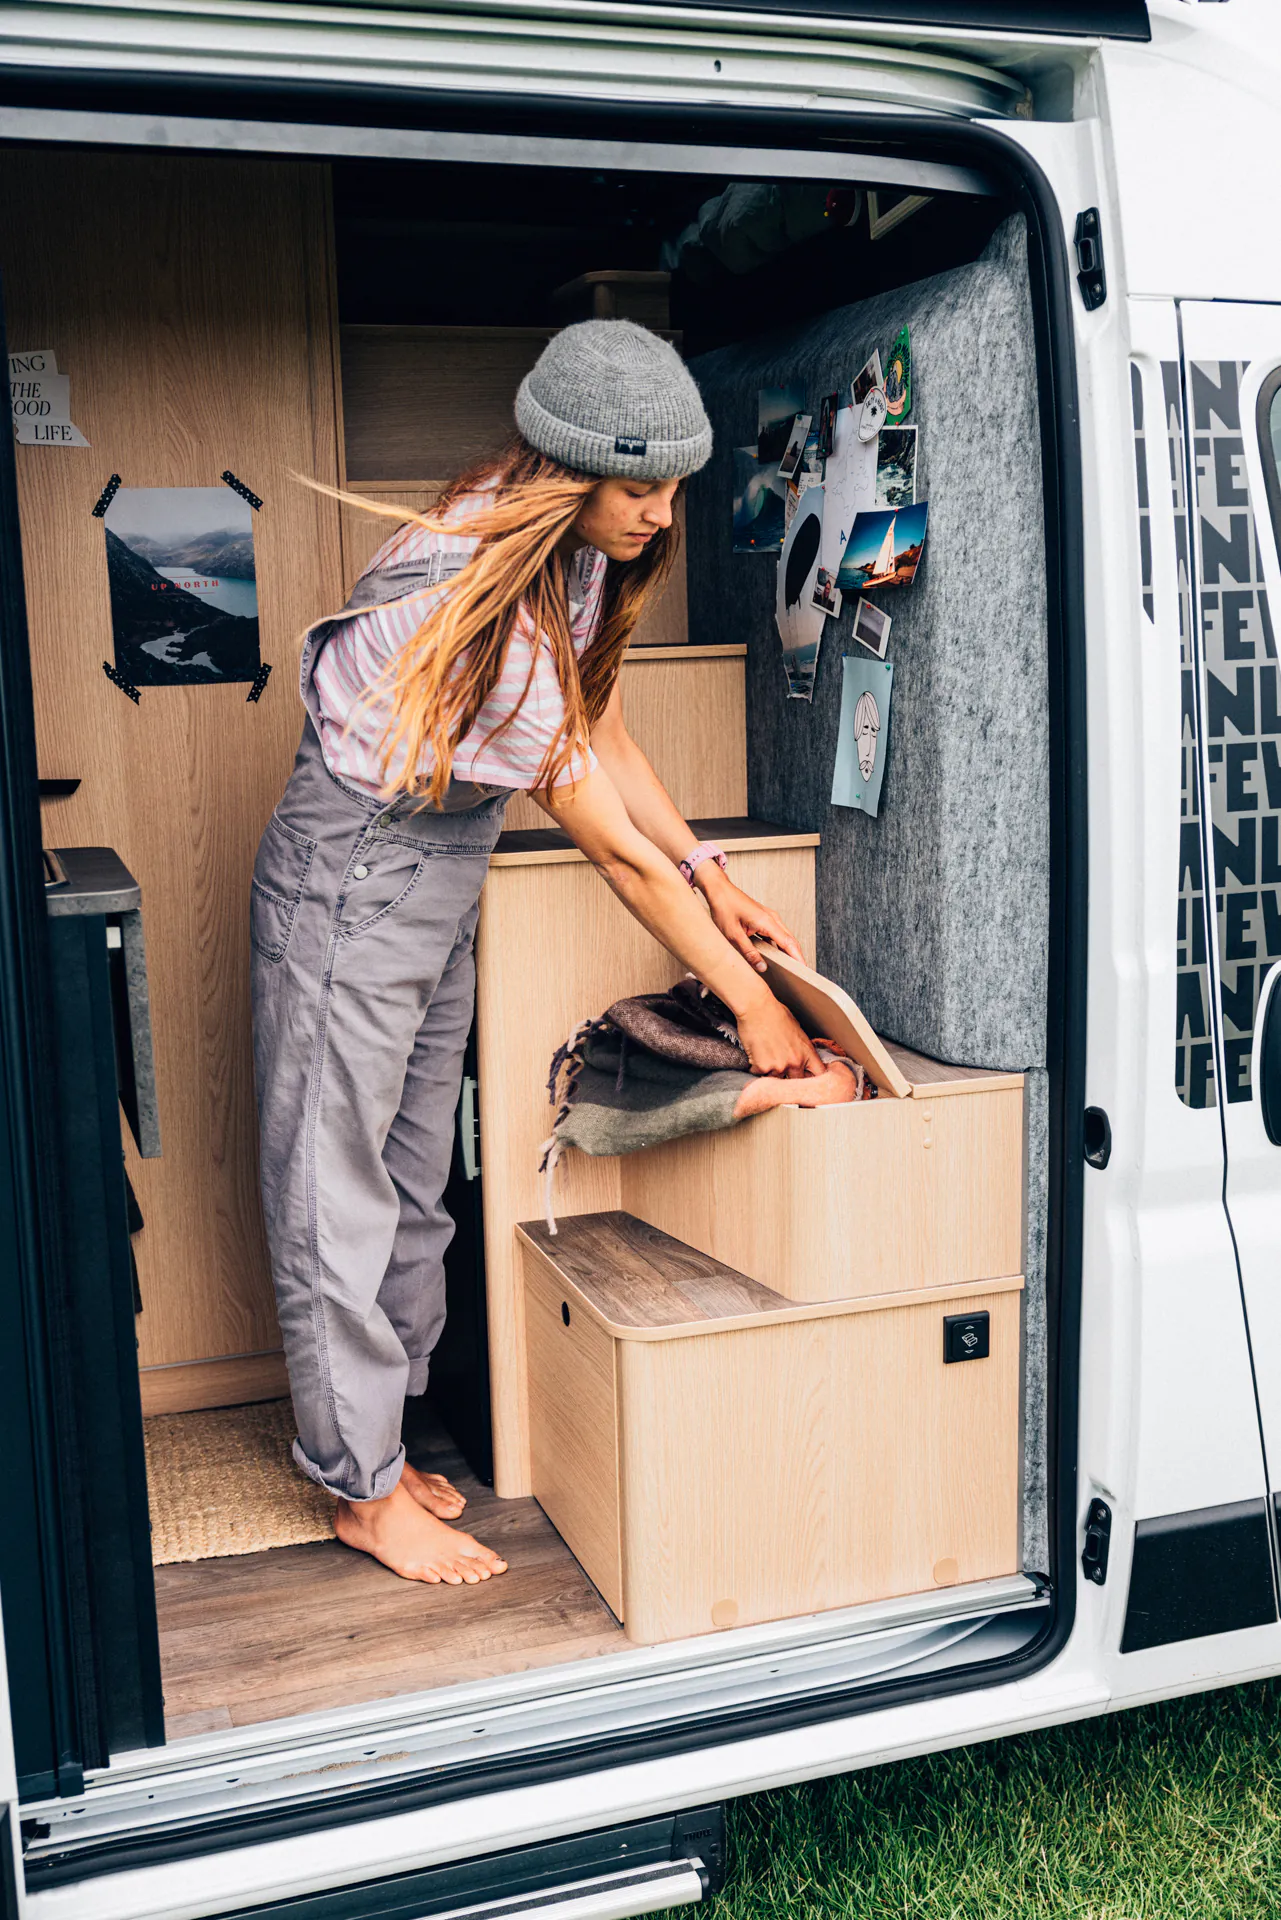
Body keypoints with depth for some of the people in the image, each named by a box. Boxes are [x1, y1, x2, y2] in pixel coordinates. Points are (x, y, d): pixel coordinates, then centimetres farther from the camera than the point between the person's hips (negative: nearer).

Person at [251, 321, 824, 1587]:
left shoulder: (574, 559, -2)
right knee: (339, 1194, 2)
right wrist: (750, 1004, -18)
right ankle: (364, 1492, 16)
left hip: (441, 876, 9)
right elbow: (614, 848, -25)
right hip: (354, 876, -9)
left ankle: (374, 1442, 29)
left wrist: (712, 878, 2)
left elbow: (603, 733, 10)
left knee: (414, 1184, 14)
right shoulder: (483, 607, -30)